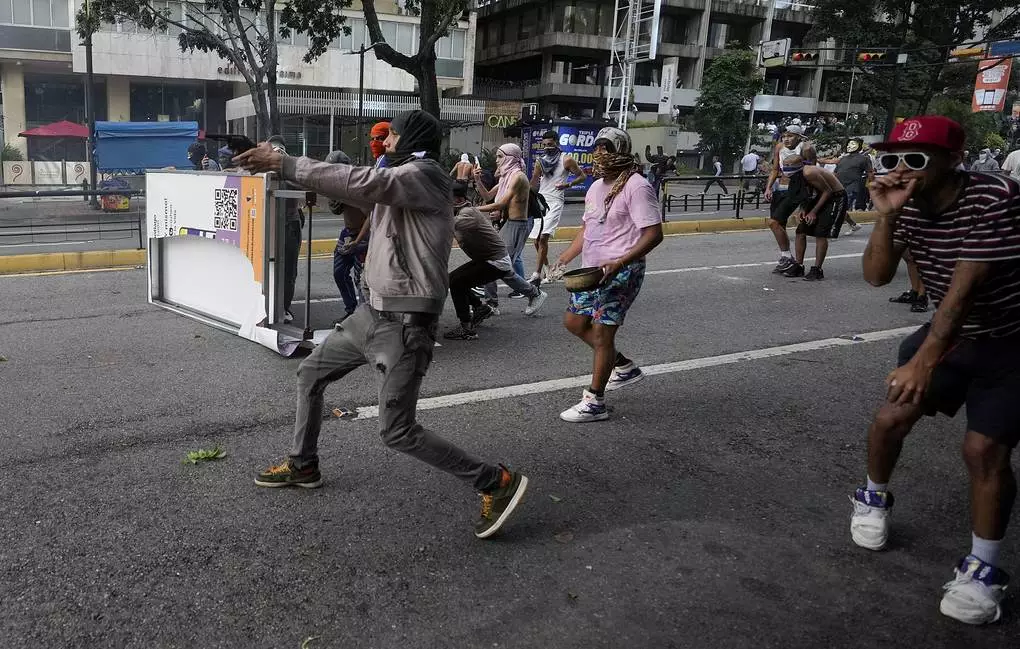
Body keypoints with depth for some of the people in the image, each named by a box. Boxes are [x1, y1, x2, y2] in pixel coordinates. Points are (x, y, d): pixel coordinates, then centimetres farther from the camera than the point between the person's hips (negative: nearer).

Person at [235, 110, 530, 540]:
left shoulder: (422, 174, -15)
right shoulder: (399, 179, 16)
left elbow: (360, 183, -28)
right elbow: (358, 190, 13)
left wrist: (283, 164, -27)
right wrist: (286, 164, 5)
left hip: (405, 324, -10)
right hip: (373, 312, 10)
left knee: (397, 432, -8)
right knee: (310, 374, 20)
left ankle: (497, 482, 1)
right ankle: (303, 465, 38)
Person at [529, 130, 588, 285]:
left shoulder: (566, 160, -2)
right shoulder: (540, 161, 12)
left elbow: (583, 176, 2)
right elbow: (533, 184, 15)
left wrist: (568, 184, -12)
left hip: (555, 202, -6)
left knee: (543, 237, -19)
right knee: (537, 240, 8)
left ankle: (536, 275, -20)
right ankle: (547, 270, 28)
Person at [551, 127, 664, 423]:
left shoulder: (636, 186, -14)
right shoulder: (596, 187, 14)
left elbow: (654, 234, -19)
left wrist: (619, 263, -29)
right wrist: (563, 260, 11)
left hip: (620, 273, -10)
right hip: (592, 270, 10)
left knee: (602, 332, -6)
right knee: (574, 322, 15)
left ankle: (595, 402, 7)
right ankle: (624, 366, 28)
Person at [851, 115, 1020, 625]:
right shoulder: (906, 204, -8)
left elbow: (965, 287, -32)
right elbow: (876, 276, -12)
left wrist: (924, 362, -36)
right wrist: (886, 215, -27)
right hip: (952, 331, 5)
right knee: (890, 417, -2)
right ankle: (873, 498, 27)